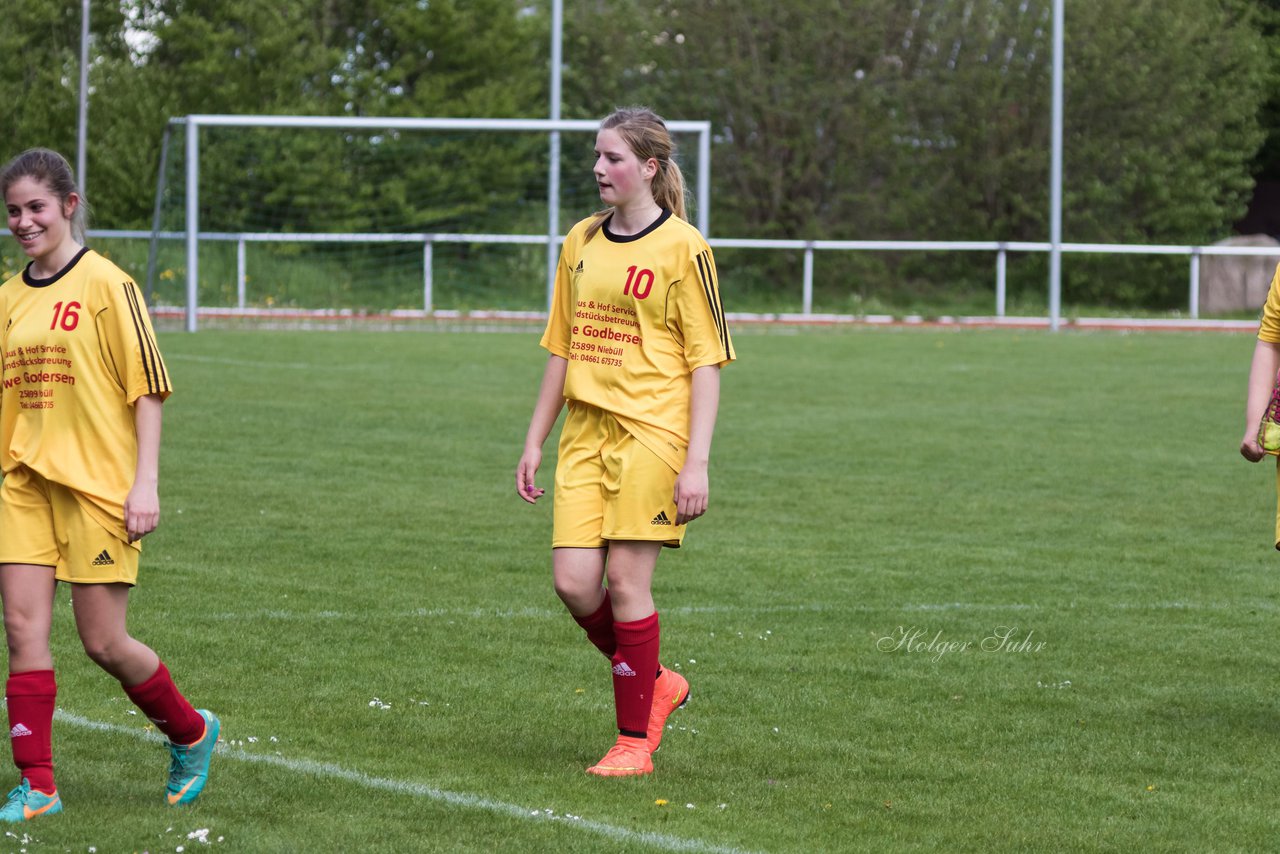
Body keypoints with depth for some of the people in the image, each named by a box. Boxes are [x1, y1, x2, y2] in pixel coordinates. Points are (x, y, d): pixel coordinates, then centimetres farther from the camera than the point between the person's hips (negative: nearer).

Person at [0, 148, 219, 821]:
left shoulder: (105, 284, -8)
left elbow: (146, 387, -9)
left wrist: (145, 484, -14)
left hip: (98, 482, -6)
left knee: (102, 642, -1)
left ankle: (191, 734, 24)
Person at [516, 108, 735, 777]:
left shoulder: (681, 247, -6)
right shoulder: (581, 243, 12)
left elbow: (706, 361, -7)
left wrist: (697, 462, -13)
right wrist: (535, 441, 16)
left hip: (652, 432, -6)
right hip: (585, 432, 6)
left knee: (626, 583, -5)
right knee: (573, 582, -3)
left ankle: (635, 739, 7)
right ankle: (655, 684, 22)